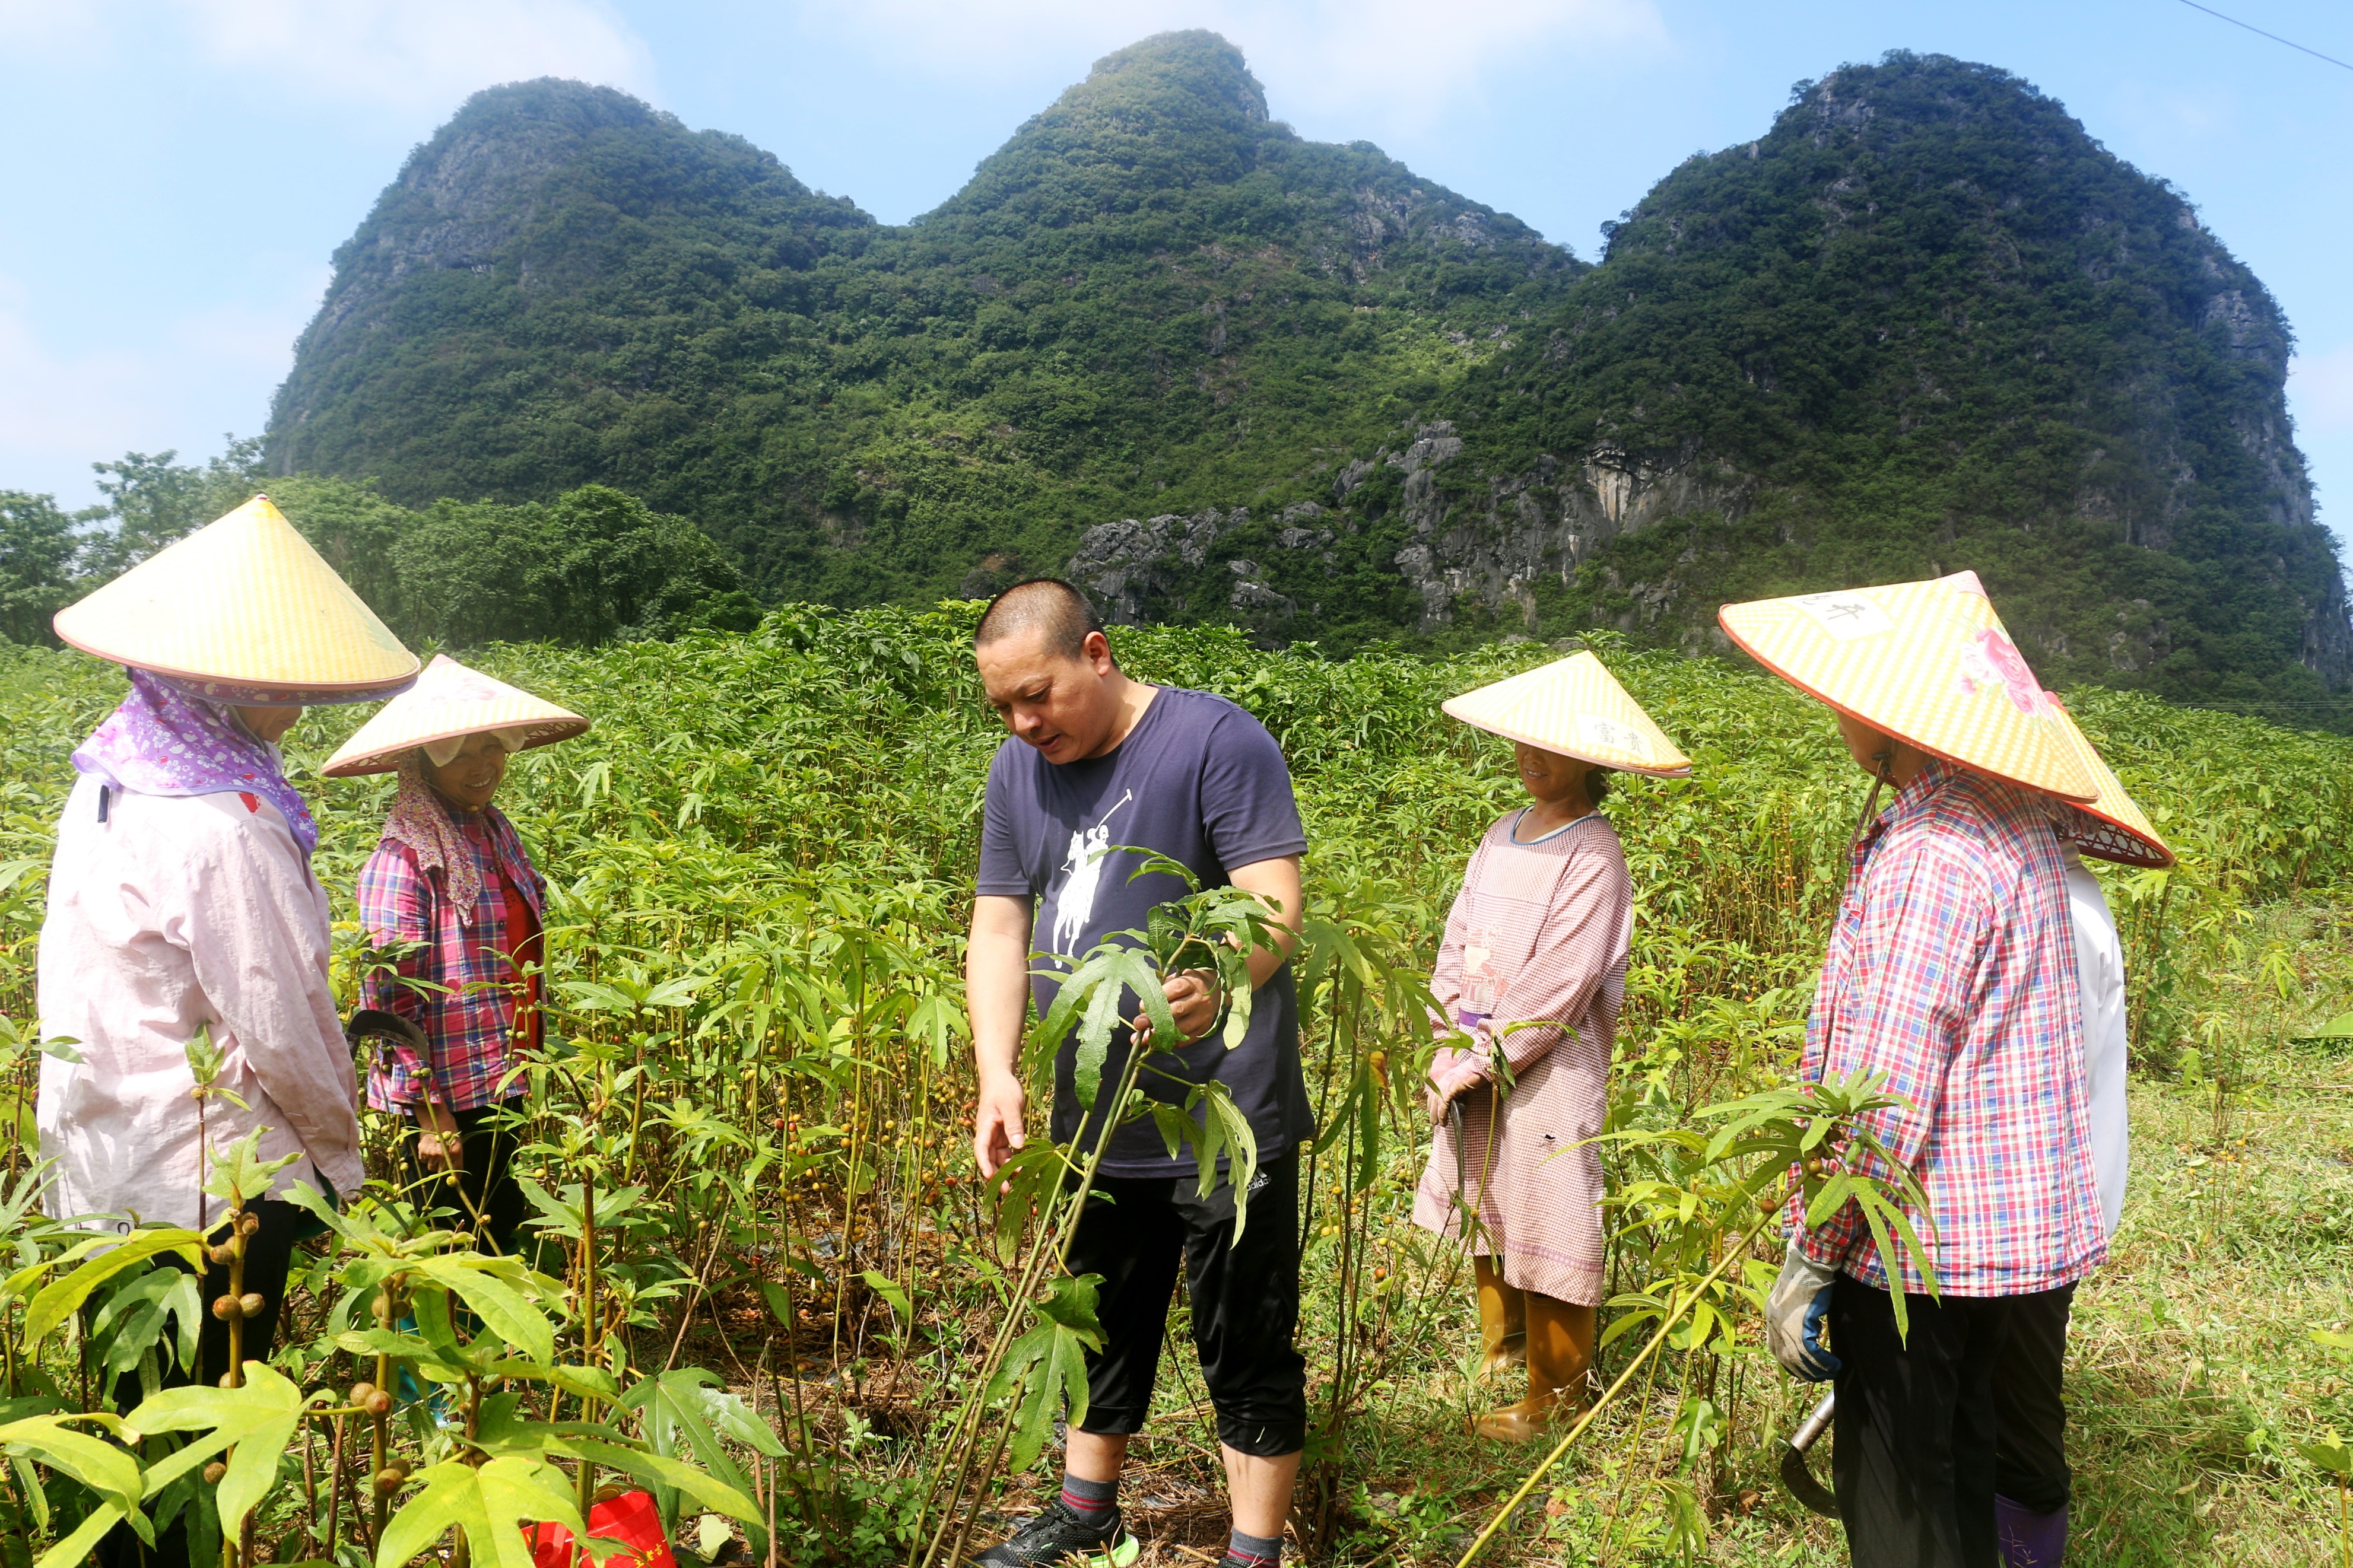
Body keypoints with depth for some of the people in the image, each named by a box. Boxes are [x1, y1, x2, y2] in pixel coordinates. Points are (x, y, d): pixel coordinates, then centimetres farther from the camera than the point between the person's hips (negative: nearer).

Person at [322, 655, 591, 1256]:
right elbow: (390, 999, -17)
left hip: (503, 1092, 8)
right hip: (448, 1101, -8)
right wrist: (429, 1116, -17)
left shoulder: (497, 835, 8)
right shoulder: (404, 859, -17)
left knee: (504, 1240, 17)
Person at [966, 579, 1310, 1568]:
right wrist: (997, 1074, -10)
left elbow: (1276, 903, -22)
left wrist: (1217, 984, -44)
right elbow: (998, 930, 3)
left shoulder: (1216, 742, -15)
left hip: (1225, 1122, -7)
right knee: (1103, 1324, 24)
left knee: (1246, 1348, 4)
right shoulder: (1019, 771, 5)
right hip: (1093, 1119, 7)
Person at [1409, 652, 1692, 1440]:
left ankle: (1553, 1395, 17)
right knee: (1484, 1212, 18)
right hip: (1474, 1068, 7)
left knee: (1546, 1228, 1)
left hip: (1546, 1072, -7)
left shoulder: (1593, 857, -14)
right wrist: (1445, 1045, -2)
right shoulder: (1503, 834, 8)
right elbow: (1458, 940, 8)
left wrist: (1480, 1061, -15)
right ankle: (1497, 1349, 37)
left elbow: (1557, 987, -18)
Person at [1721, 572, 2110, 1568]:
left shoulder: (1928, 858, -24)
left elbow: (1883, 1096, -25)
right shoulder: (2020, 829, 7)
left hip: (1919, 1237, -9)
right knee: (1960, 1457, 22)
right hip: (2011, 1222, 9)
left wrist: (1810, 1261, -18)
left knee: (1893, 1487, 5)